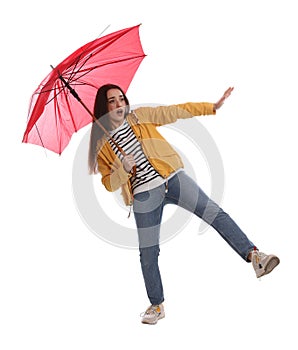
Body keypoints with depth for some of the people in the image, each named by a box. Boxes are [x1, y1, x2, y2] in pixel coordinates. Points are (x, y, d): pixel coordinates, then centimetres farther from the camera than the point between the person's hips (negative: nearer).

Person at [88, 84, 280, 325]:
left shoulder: (140, 116, 8)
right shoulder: (101, 145, 5)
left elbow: (176, 112, 5)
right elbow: (110, 183, 3)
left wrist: (213, 107, 1)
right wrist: (123, 169, -17)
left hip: (172, 178, 1)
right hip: (144, 195, 0)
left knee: (215, 213, -18)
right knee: (148, 253, 3)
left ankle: (254, 255, -24)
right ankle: (157, 305, 20)